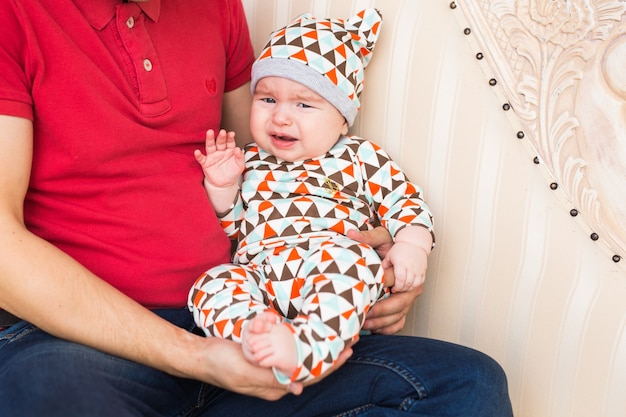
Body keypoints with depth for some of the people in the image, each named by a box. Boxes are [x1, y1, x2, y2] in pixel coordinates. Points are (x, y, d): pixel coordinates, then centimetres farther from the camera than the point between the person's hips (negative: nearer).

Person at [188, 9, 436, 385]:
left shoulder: (360, 157, 13)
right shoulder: (249, 161, 21)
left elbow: (406, 202, 11)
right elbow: (229, 224, 26)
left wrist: (412, 245, -9)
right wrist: (222, 186, 8)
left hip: (336, 281, -2)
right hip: (257, 276, 3)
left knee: (351, 259, -36)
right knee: (211, 285, -25)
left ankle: (305, 349, -50)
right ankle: (257, 332, -48)